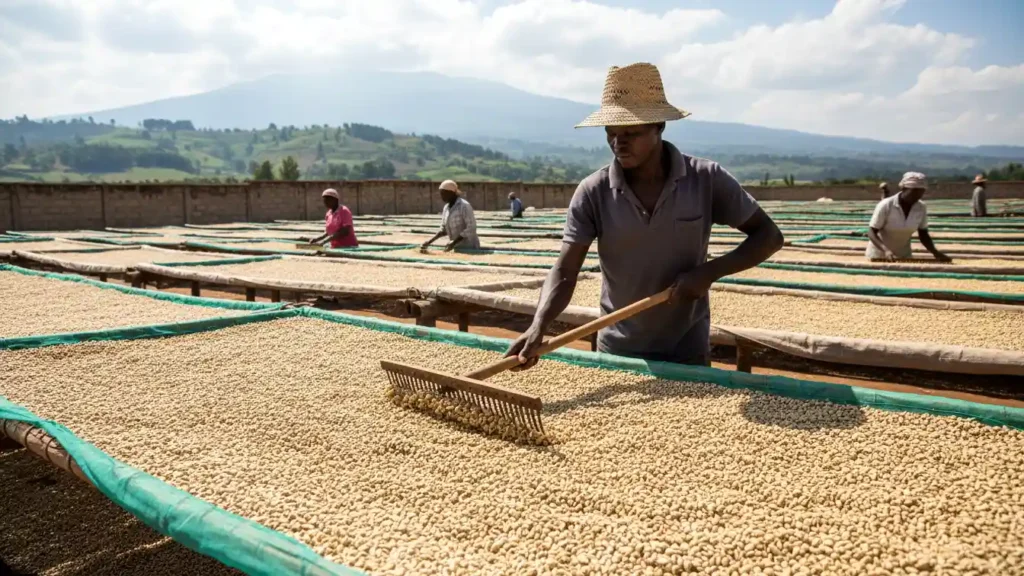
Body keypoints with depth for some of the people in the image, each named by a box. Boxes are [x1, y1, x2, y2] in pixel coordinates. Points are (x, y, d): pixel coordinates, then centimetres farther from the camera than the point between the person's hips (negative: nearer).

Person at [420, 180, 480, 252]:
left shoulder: (464, 206, -16)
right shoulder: (446, 207, 6)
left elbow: (471, 229, -21)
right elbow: (443, 229, 13)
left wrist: (454, 242, -26)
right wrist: (430, 241, 1)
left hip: (469, 248, -7)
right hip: (456, 248, 7)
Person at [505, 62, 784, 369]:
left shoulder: (706, 179, -13)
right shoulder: (592, 192, -13)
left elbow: (769, 236, -6)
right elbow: (565, 271, -18)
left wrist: (708, 271, -20)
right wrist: (538, 327, -36)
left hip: (686, 351, 0)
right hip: (617, 351, 1)